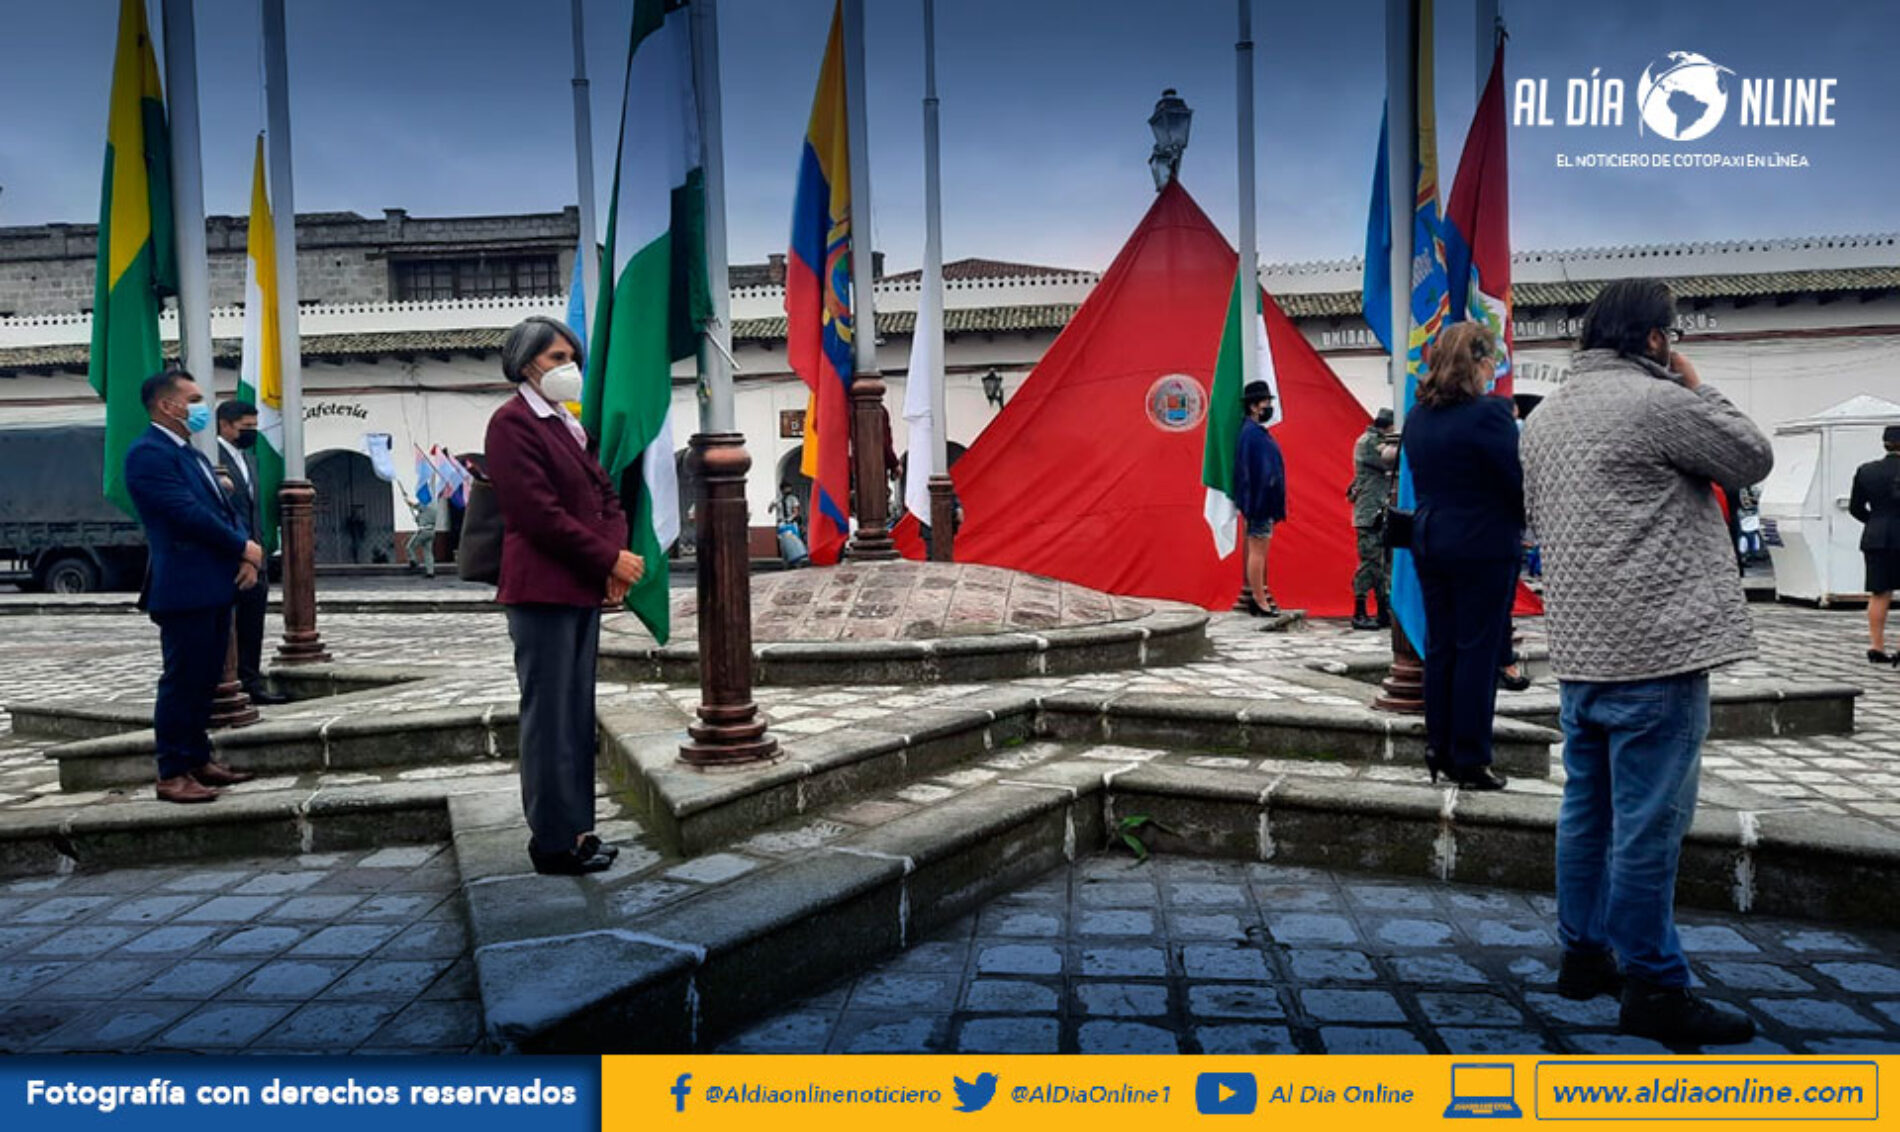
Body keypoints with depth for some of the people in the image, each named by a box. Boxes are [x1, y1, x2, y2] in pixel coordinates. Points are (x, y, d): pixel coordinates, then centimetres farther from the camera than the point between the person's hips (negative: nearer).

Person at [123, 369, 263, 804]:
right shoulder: (148, 453, -11)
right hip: (185, 588, -9)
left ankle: (199, 759, 24)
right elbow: (188, 512, -20)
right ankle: (172, 774, 4)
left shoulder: (192, 454, 19)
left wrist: (247, 556, -2)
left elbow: (225, 509, 16)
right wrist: (244, 548, -10)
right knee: (182, 681, -4)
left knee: (206, 679, 14)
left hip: (216, 585, 9)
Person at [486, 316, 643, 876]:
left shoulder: (568, 424, 19)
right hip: (542, 588, -9)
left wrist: (616, 553, -2)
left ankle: (574, 827, 23)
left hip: (583, 588, 9)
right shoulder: (512, 422, -8)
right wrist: (609, 559, -13)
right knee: (550, 717, -2)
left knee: (578, 715, 13)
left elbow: (605, 494, 17)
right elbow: (539, 513, -17)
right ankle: (555, 841, 8)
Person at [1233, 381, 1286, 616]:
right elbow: (1253, 472, -21)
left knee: (1260, 551, 13)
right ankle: (1259, 601, -1)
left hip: (1264, 502, 10)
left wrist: (1274, 506, 19)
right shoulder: (1251, 434, -15)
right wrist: (1257, 504, -23)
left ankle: (1259, 598, 19)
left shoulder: (1258, 432, 16)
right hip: (1260, 502, -10)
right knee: (1257, 550, -5)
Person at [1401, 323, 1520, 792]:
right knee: (1478, 651, 1)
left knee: (1439, 646, 13)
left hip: (1429, 539, 7)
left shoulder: (1417, 417, 6)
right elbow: (1519, 480, -12)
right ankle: (1469, 761, 8)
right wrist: (1521, 523, 5)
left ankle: (1438, 750, 20)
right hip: (1483, 546, -7)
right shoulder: (1489, 412, -16)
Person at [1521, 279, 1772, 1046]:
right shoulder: (1657, 401, -10)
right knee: (1649, 821, -2)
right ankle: (1652, 986, 8)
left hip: (1579, 647, 8)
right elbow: (1754, 459, 2)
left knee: (1587, 808, 15)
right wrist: (1697, 388, 12)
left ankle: (1584, 954, 26)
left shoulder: (1544, 416, 15)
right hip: (1657, 646, -8)